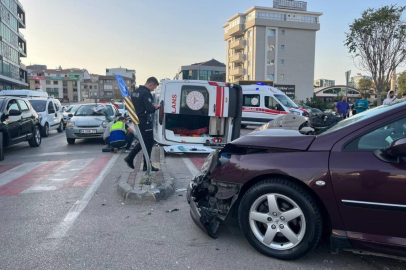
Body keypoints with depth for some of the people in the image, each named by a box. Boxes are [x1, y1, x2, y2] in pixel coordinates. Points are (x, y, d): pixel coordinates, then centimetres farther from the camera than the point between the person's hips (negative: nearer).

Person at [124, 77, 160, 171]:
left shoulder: (135, 91, 11)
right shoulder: (146, 93, -18)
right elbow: (150, 109, -25)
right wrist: (155, 107, -2)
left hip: (137, 120, 9)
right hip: (145, 121, -9)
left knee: (144, 141, 21)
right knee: (149, 143, 2)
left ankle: (130, 158, 19)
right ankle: (147, 166, 9)